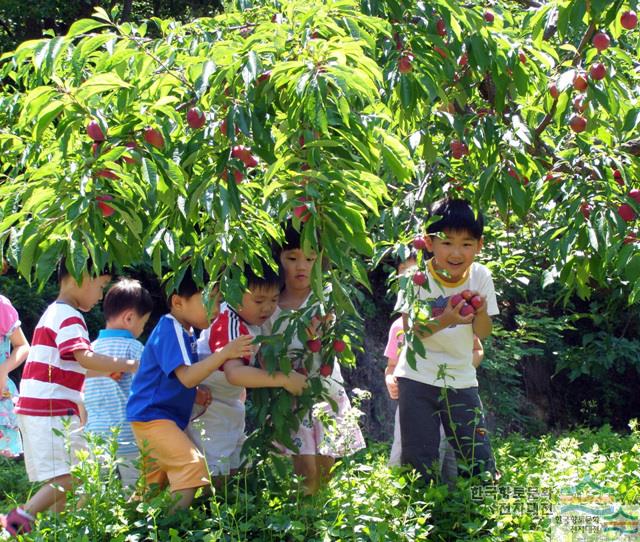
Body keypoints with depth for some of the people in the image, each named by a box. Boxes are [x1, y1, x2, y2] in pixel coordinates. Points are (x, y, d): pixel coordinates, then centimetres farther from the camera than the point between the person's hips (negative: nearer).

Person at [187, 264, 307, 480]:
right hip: (209, 404, -10)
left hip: (230, 403, 10)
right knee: (214, 471, -13)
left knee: (233, 467, 13)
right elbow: (234, 373, -48)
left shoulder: (250, 320, -3)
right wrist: (283, 379, -49)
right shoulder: (230, 327, -33)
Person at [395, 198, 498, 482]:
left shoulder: (480, 276, -6)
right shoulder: (418, 277, -13)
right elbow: (410, 330, -17)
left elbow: (482, 333, -4)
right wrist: (444, 320, -35)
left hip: (461, 378, 2)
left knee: (479, 457, 1)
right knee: (419, 458, -1)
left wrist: (481, 312, -26)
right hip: (418, 378, -2)